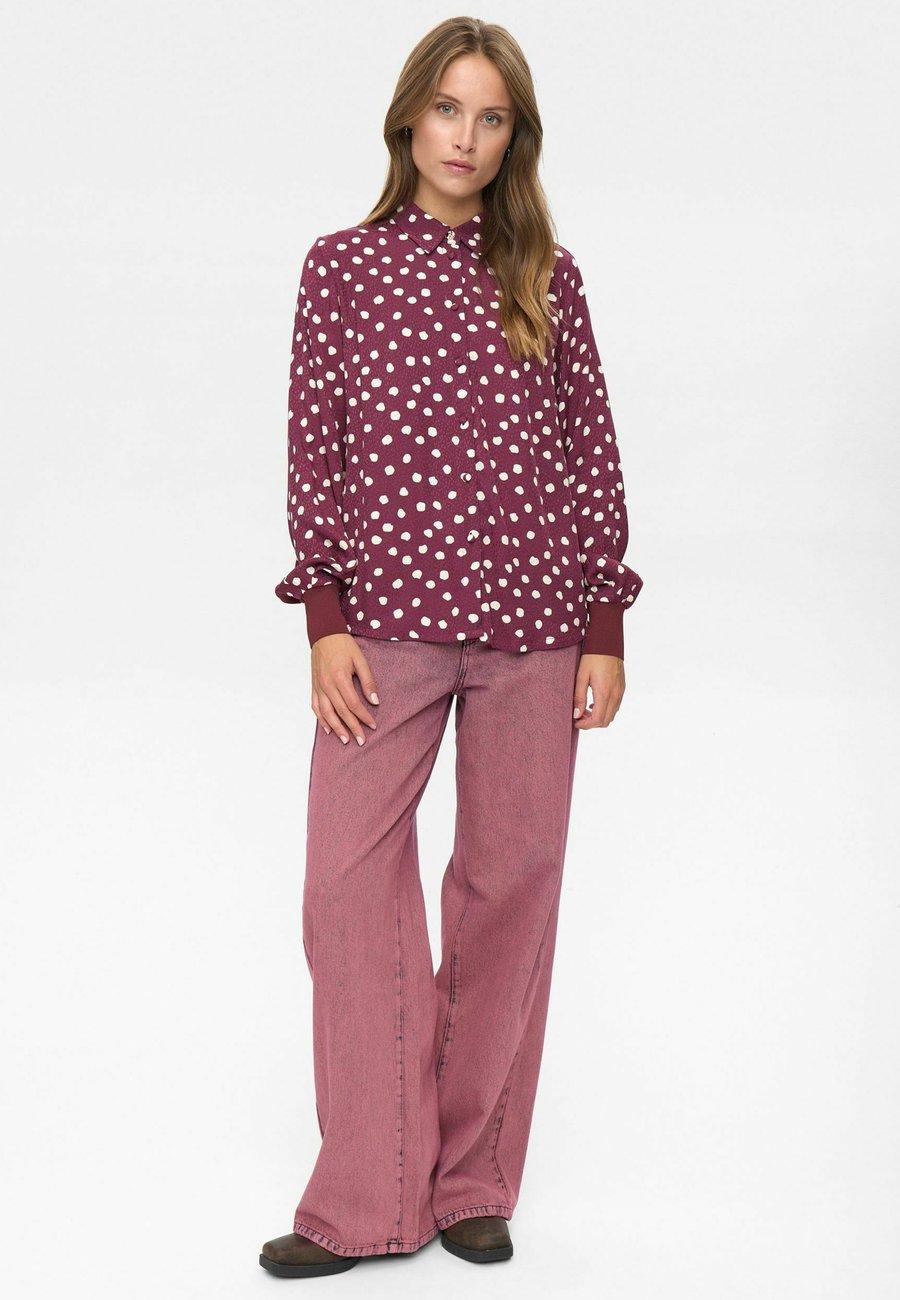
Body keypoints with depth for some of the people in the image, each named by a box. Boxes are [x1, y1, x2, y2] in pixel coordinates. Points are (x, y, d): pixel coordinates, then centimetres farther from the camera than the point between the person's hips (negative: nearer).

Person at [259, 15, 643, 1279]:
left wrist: (606, 626, 2)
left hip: (533, 616, 1)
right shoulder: (340, 265, 6)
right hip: (389, 610, 0)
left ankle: (472, 1185, 18)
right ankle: (369, 1203, 6)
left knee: (513, 881, 4)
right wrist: (327, 617, -5)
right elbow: (315, 449, 3)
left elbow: (593, 449, 7)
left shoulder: (546, 275, 7)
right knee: (348, 876, -6)